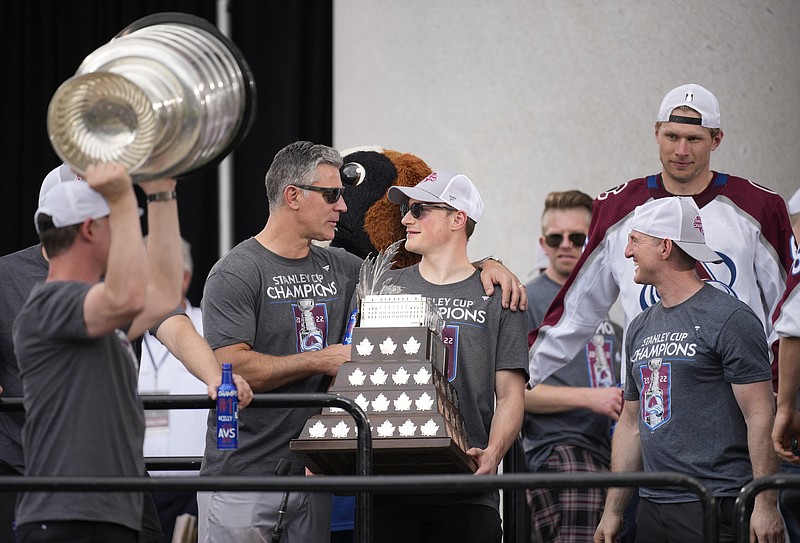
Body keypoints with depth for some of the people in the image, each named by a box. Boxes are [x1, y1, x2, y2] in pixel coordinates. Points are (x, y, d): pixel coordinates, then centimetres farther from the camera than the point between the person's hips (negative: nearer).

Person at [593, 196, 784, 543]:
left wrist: (765, 504, -18)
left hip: (716, 506, -7)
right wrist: (612, 510, 17)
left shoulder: (729, 319, -7)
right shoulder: (640, 329, 17)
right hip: (652, 508, 7)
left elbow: (760, 417, -11)